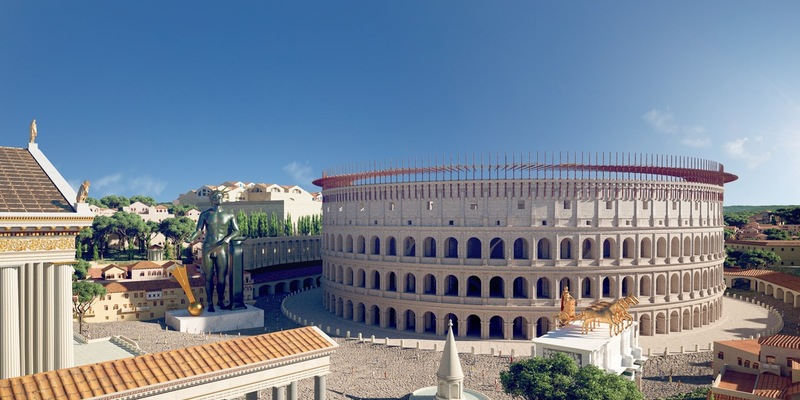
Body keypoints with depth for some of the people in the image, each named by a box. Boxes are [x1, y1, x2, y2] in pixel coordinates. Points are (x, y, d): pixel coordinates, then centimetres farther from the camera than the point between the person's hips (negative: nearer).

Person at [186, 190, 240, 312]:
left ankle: (220, 301, 20)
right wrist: (191, 239, -21)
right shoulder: (205, 214, 5)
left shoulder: (229, 215, 6)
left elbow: (236, 231, 5)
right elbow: (198, 230, -1)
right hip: (208, 248, -1)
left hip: (222, 248, 1)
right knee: (209, 277, 3)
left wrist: (228, 237, -14)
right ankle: (210, 303, 12)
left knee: (221, 277, 3)